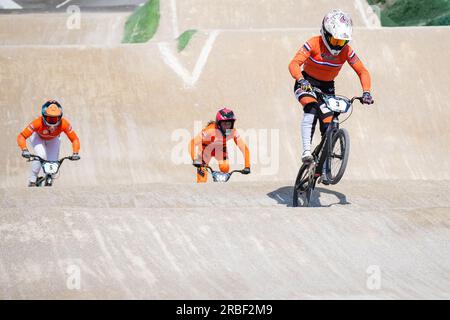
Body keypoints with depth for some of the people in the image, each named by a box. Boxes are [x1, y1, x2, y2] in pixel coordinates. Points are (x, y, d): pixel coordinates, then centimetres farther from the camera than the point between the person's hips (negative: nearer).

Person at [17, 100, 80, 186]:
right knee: (41, 156, -29)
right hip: (38, 137, -2)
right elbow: (21, 137, -40)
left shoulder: (64, 124, -39)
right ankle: (32, 181, -10)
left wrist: (75, 153, -44)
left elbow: (74, 139, -29)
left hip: (53, 140, 2)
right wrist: (24, 150, -55)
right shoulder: (38, 123, -43)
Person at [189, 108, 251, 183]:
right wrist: (195, 160, -54)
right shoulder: (211, 130, -38)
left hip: (220, 148, 3)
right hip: (206, 148, -3)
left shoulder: (233, 132, -28)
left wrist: (247, 166, -35)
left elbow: (244, 148, -25)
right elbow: (193, 143, -43)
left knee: (225, 168, -23)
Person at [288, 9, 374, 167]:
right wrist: (301, 80, -51)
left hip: (326, 87, 4)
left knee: (328, 125, -5)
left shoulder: (346, 51, -15)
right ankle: (306, 151, -36)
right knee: (311, 108, -33)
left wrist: (366, 92, -28)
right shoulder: (314, 44, -23)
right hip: (307, 83, -3)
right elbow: (294, 64, -32)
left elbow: (362, 72, -11)